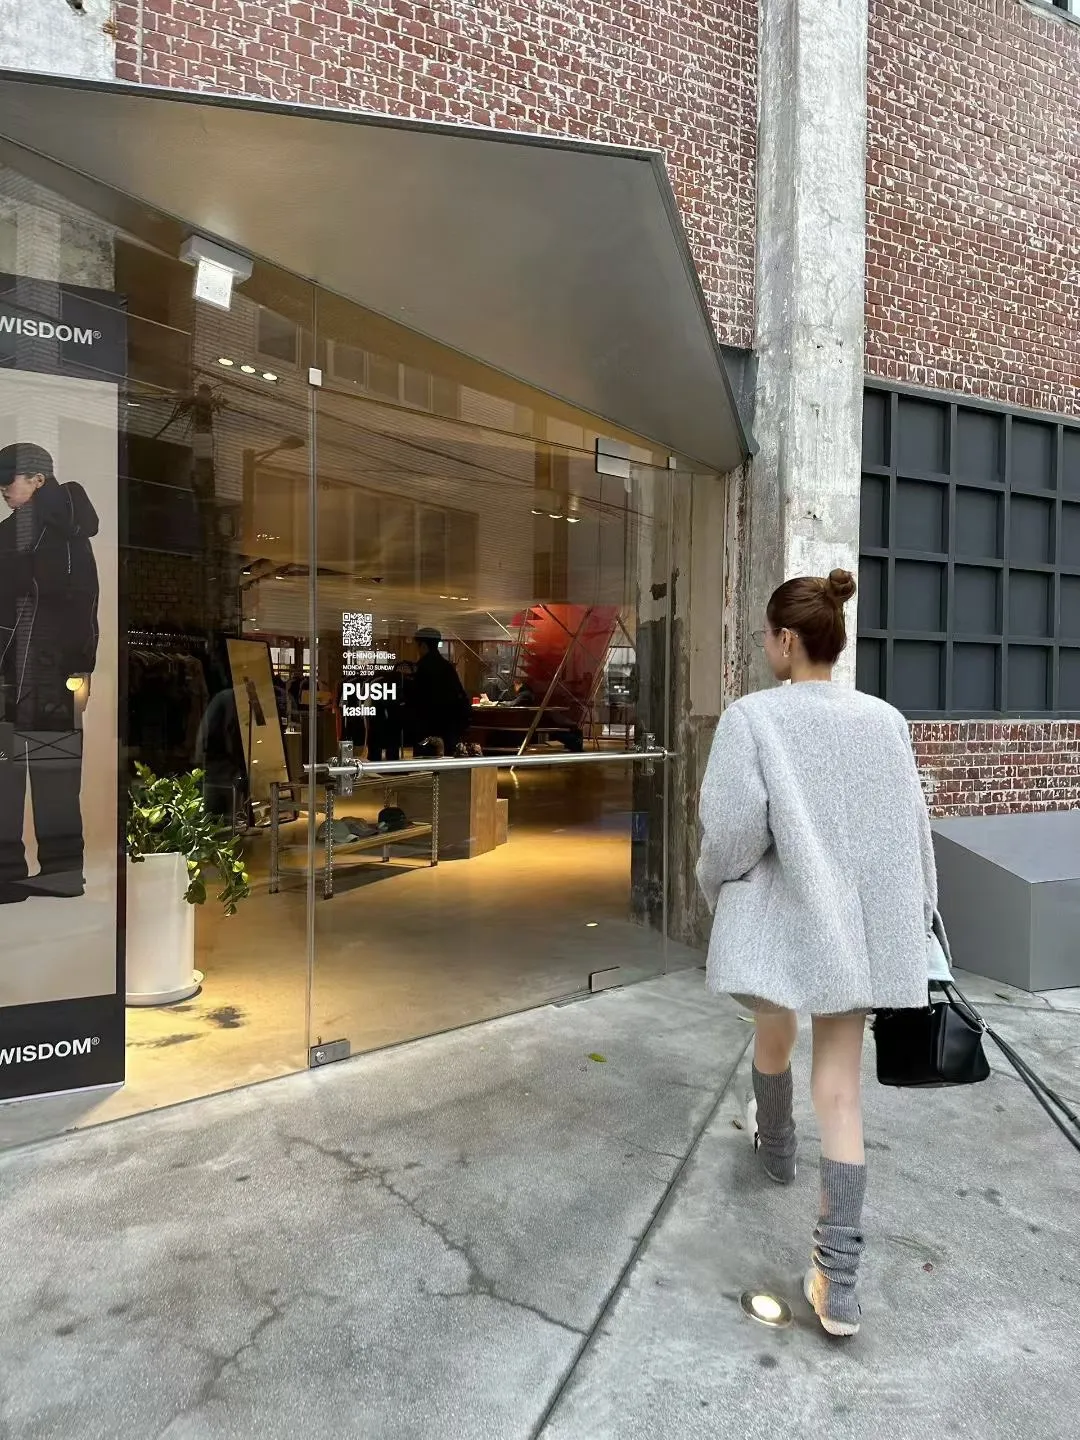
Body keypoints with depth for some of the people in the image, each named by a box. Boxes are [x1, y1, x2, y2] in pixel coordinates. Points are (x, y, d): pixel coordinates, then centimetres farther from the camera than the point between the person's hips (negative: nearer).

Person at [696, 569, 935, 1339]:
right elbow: (913, 831, 4)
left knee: (774, 1035, 26)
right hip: (860, 921, 3)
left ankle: (776, 1148, 53)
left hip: (783, 916, -3)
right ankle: (839, 1278, 10)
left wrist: (714, 885, 3)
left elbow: (733, 828, -18)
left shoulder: (753, 716, -14)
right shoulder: (885, 720, -1)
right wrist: (917, 921, 16)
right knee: (841, 1088, 8)